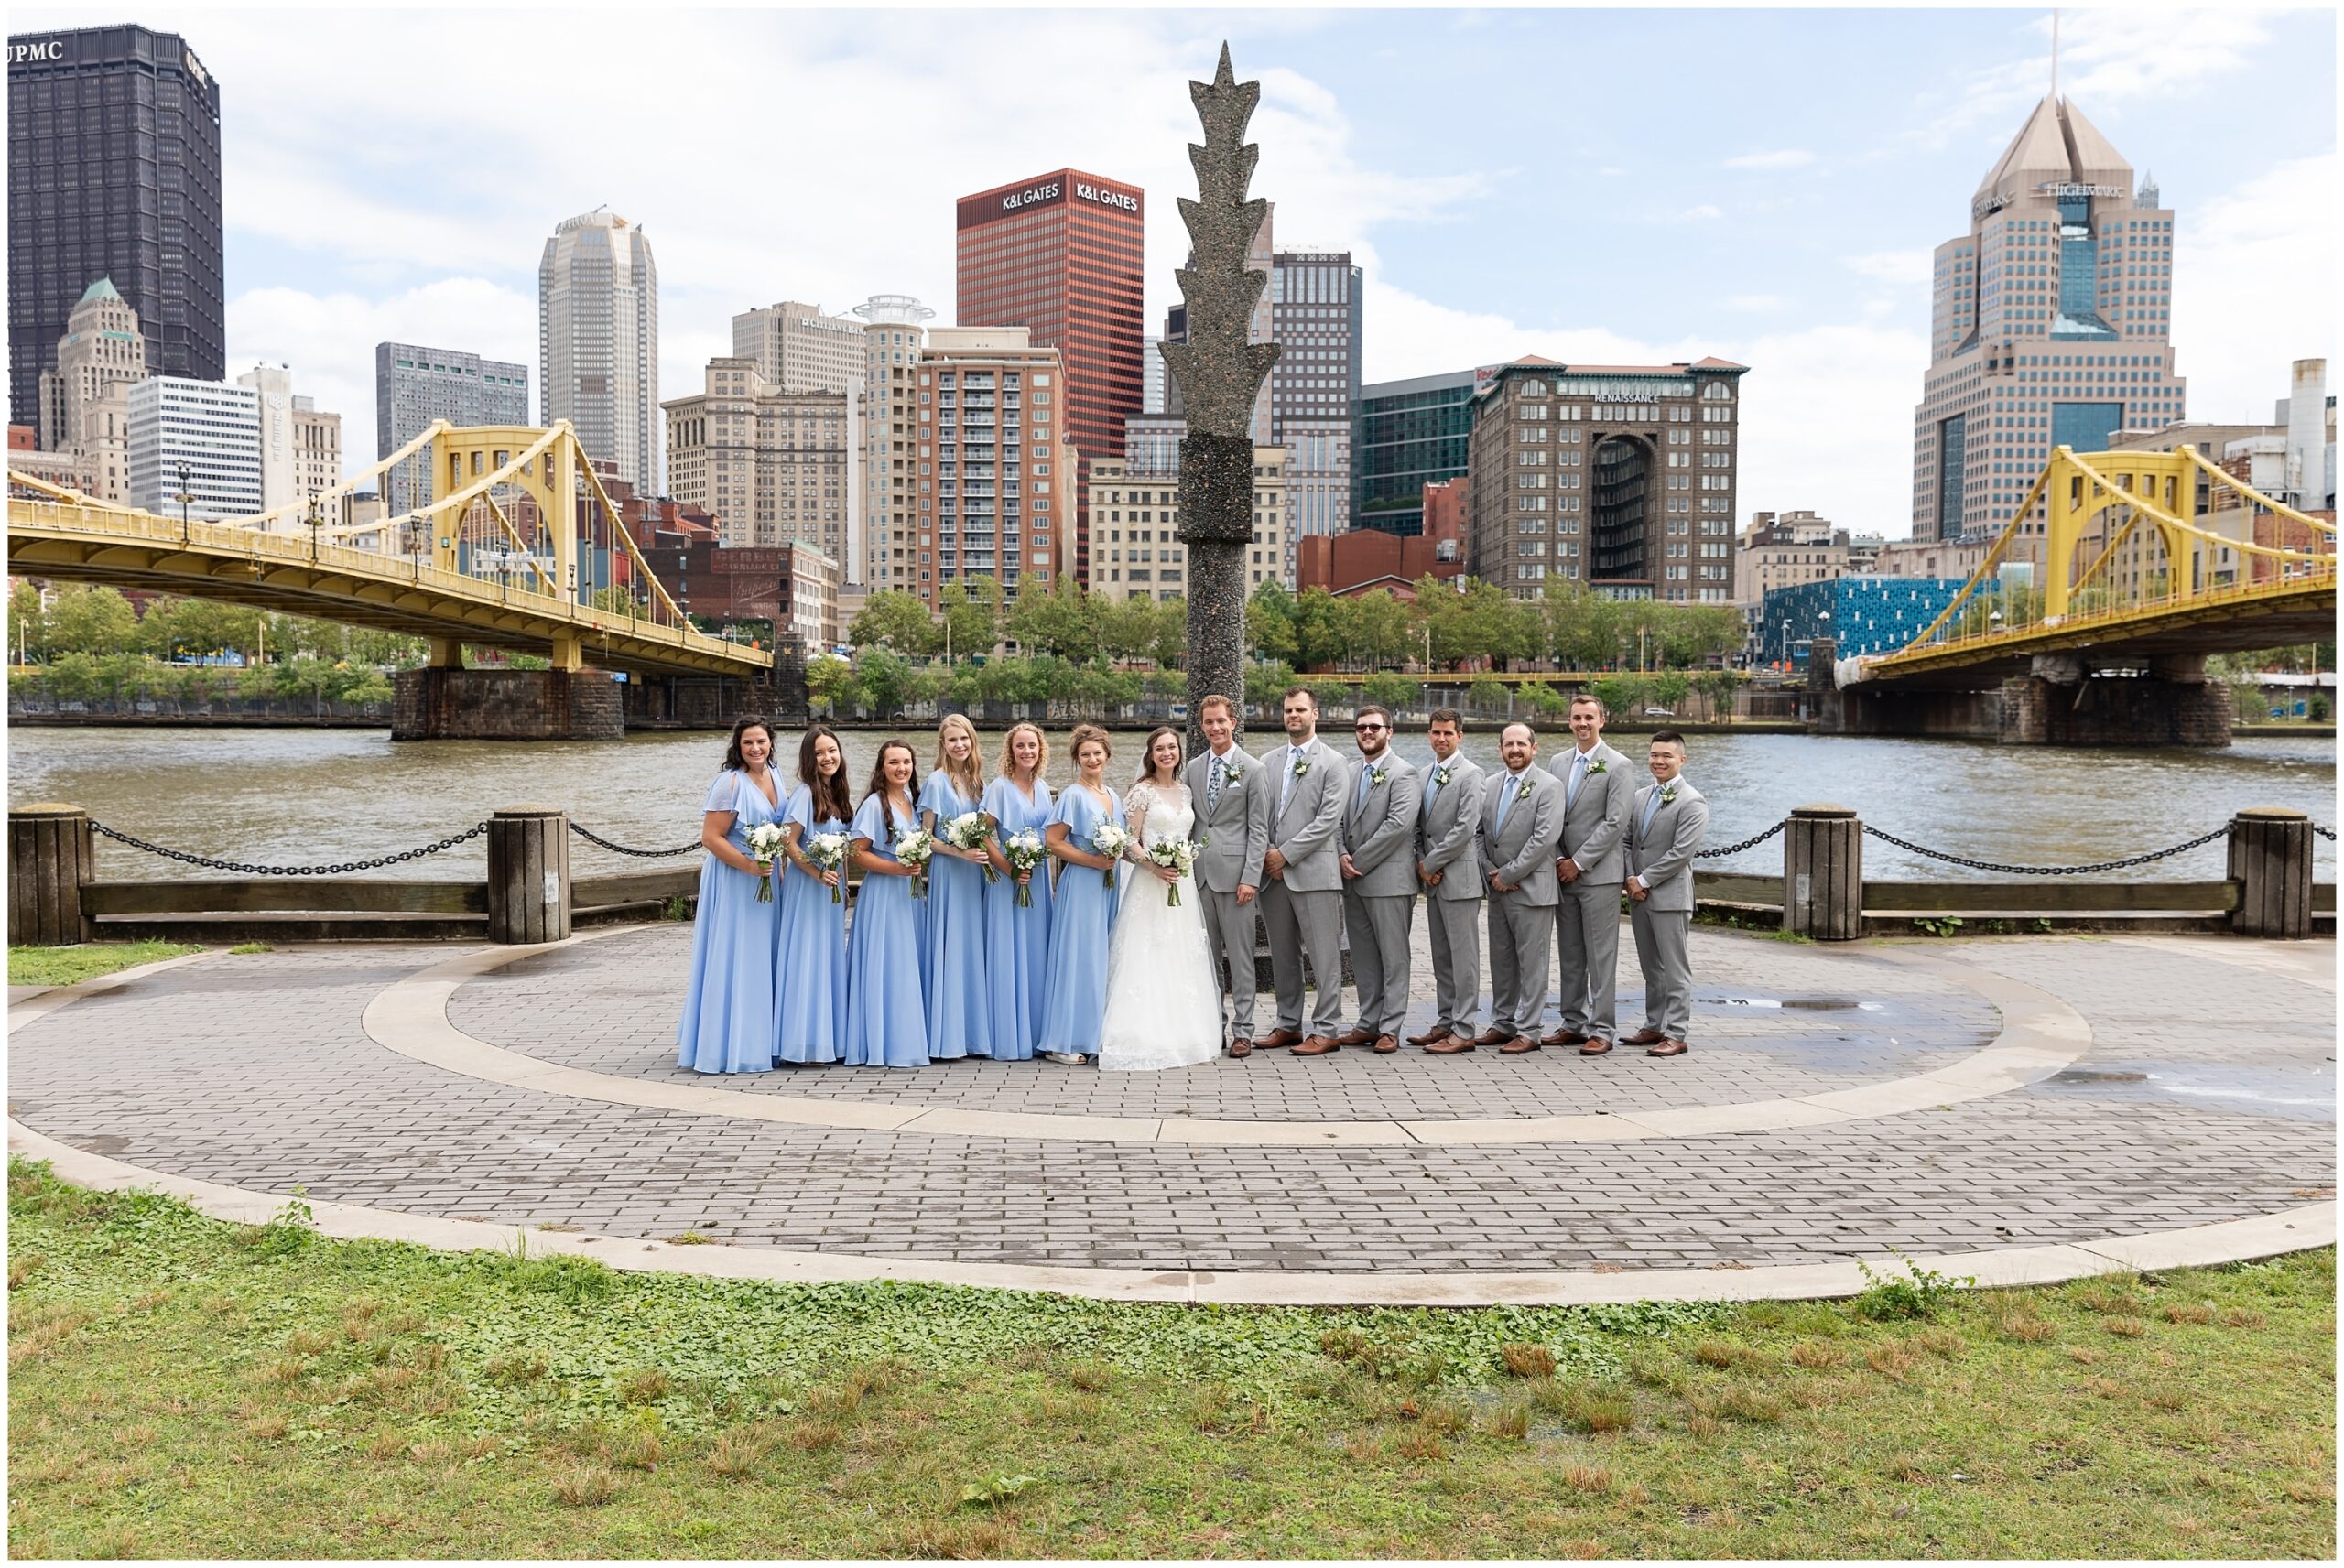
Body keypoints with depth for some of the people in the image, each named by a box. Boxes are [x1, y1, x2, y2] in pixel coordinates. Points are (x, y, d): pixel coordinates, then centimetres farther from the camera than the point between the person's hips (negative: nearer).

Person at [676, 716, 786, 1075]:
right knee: (732, 962, -3)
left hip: (766, 880, 8)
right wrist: (749, 866, -23)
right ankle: (725, 1046, 6)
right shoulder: (730, 782, -15)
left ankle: (757, 1041, 23)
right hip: (733, 881, -8)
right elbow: (710, 837, -18)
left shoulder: (773, 777, 9)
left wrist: (780, 870, 12)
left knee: (761, 961, 13)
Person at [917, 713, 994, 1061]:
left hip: (975, 874, 6)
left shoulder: (978, 782, 11)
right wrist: (960, 852, -17)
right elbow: (925, 837, -7)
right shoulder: (937, 781, -7)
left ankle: (973, 1034, 13)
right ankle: (944, 1040, 0)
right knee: (948, 950, -5)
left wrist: (986, 854, 0)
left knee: (973, 949, 7)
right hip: (947, 873, -6)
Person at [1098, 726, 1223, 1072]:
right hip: (1150, 885, -6)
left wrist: (1187, 864, 5)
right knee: (1148, 961, -8)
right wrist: (1155, 866, -20)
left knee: (1183, 960, 7)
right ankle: (1146, 1037, -6)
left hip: (1184, 884, 6)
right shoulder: (1142, 791, -5)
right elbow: (1129, 843, -8)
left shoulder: (1186, 792, 13)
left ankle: (1182, 1032, 13)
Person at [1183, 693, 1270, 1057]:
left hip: (1235, 872, -5)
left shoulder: (1252, 769, -2)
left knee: (1240, 957, -1)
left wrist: (1250, 877, -12)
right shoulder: (1193, 768, 13)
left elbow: (1259, 830, -5)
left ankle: (1242, 1031, 4)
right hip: (1200, 873, 5)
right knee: (1207, 956, 9)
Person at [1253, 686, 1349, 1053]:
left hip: (1313, 870, -6)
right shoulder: (1268, 762, 15)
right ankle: (1288, 1025, 21)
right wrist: (1266, 855, -3)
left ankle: (1325, 1030, 2)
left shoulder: (1332, 762, -2)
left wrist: (1286, 853, -12)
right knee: (1282, 954, 11)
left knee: (1324, 954, -3)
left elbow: (1329, 819, -10)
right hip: (1273, 872, 6)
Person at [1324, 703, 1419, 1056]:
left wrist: (1359, 861, -14)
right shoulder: (1352, 773, 16)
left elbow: (1397, 825, -17)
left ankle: (1390, 1028, 5)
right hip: (1353, 881, 7)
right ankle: (1368, 1024, 19)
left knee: (1393, 957, 0)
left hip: (1388, 880, -7)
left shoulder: (1403, 773, -7)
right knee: (1363, 957, 12)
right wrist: (1342, 856, -4)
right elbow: (1341, 821, 15)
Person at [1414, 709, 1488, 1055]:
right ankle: (1445, 1023, 19)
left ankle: (1463, 1030, -2)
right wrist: (1421, 863, 1)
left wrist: (1431, 863, -12)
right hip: (1433, 879, 8)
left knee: (1463, 956, -4)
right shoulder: (1424, 776, 15)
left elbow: (1465, 829, -16)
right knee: (1441, 956, 12)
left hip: (1459, 878, -8)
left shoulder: (1470, 775, -9)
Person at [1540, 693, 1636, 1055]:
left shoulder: (1618, 767, -5)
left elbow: (1614, 823, -12)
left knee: (1600, 956, -3)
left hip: (1598, 874, -6)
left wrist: (1579, 862, -13)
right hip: (1562, 873, 6)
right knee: (1569, 955, 11)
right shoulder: (1557, 764, 12)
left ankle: (1601, 1029, 2)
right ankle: (1572, 1023, 19)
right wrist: (1558, 860, -1)